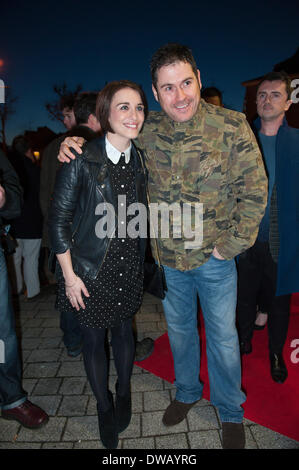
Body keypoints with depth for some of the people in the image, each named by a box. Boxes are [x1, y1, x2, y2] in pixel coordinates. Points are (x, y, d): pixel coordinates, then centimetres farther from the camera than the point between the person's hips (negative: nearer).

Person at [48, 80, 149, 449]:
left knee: (124, 329, 19)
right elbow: (59, 219, -10)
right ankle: (104, 408, 39)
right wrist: (69, 274, -11)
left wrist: (142, 261, 8)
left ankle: (124, 393, 47)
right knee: (93, 338, 13)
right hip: (90, 268, -3)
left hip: (129, 267, 4)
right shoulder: (82, 159, -13)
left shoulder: (141, 160, 1)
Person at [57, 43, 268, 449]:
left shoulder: (232, 127, -14)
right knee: (179, 329, 21)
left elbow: (255, 191, -9)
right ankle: (187, 391, 49)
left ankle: (231, 412, 40)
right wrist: (75, 144, -6)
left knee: (222, 336, 13)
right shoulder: (147, 130, -5)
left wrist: (229, 246, -11)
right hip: (167, 256, 3)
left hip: (214, 257, -2)